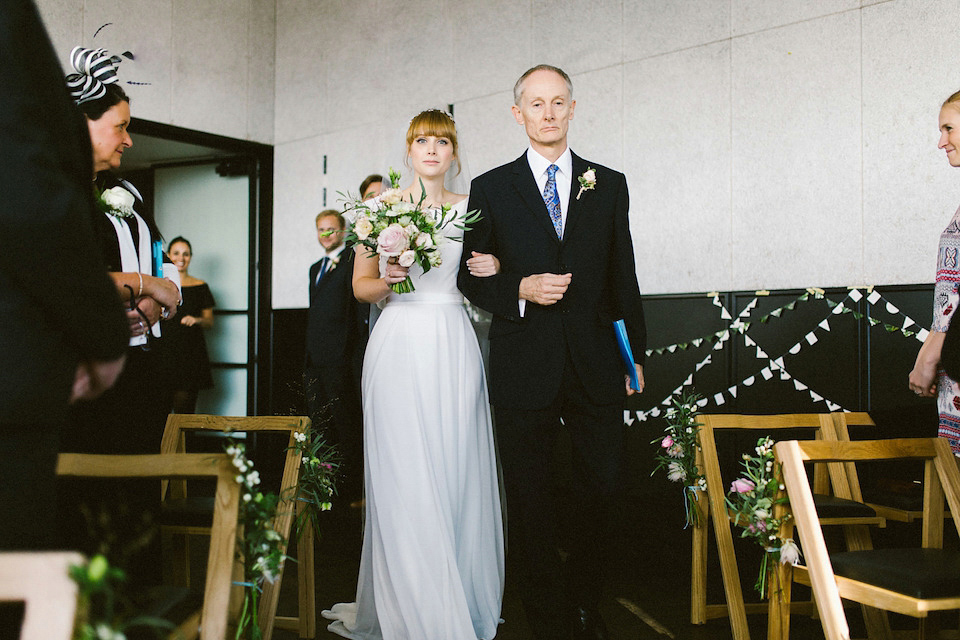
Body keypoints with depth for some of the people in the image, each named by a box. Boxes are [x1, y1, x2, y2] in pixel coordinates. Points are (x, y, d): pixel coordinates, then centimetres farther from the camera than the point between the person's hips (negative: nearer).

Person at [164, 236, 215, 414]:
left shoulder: (200, 287, 10)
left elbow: (210, 322, 13)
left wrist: (197, 320, -7)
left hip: (191, 353, 0)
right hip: (163, 351, 0)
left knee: (184, 409, -7)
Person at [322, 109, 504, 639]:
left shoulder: (470, 210, 12)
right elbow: (361, 286, 8)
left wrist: (492, 270, -2)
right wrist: (389, 281, -12)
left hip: (454, 347, 2)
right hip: (400, 346, -1)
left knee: (458, 473, 2)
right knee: (404, 479, -4)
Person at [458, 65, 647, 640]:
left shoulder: (609, 184, 10)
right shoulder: (491, 189, 6)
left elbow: (624, 275, 11)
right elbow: (471, 277, 6)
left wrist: (636, 354, 10)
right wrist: (521, 290, -13)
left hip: (596, 365, 1)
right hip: (525, 368, -1)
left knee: (602, 487, 5)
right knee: (531, 499, 6)